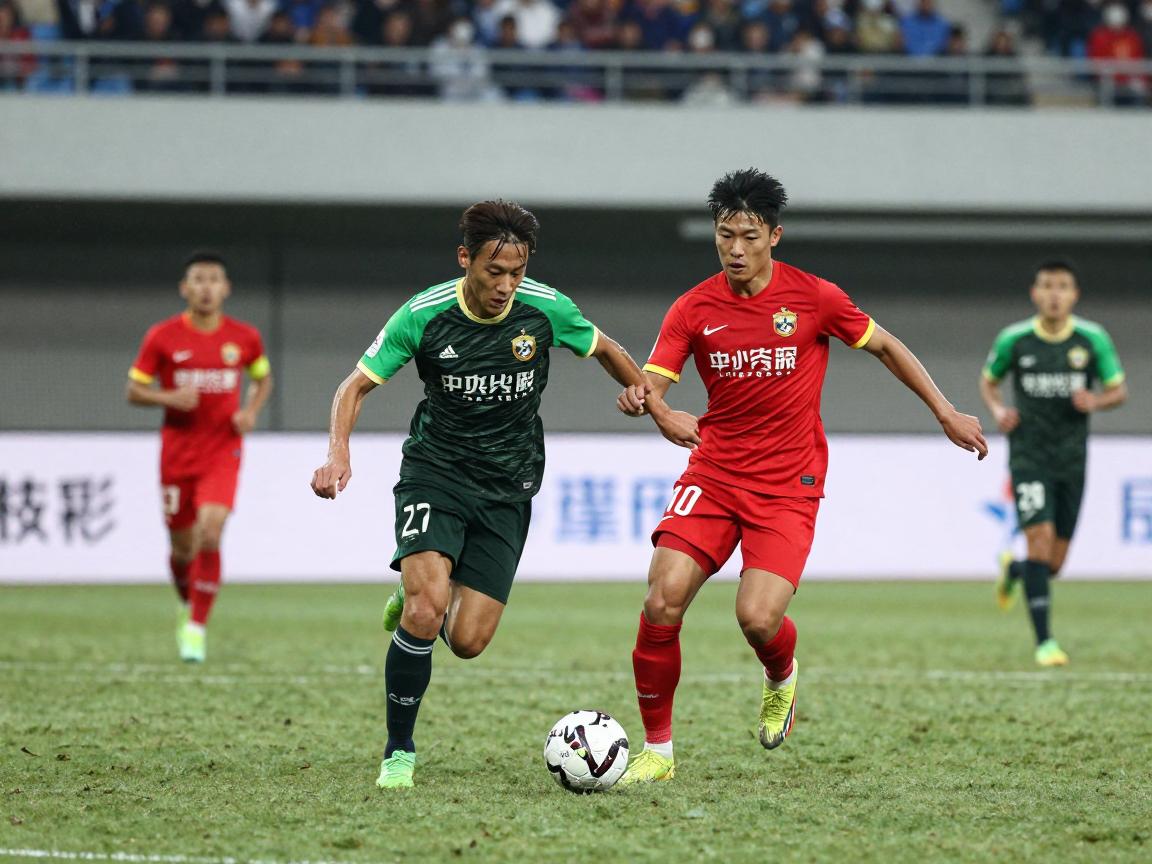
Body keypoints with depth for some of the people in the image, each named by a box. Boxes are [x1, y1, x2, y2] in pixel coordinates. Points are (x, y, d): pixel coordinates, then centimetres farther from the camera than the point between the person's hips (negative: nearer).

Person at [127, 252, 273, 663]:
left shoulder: (245, 337, -1)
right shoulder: (162, 337, -5)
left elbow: (263, 379, 17)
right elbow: (134, 390, 1)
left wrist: (251, 411, -2)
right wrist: (170, 398, -19)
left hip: (223, 450, -1)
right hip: (177, 453, 1)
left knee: (210, 534, -19)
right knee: (183, 545, 8)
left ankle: (197, 627, -10)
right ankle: (187, 603, 39)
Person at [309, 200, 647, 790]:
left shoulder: (546, 309, -9)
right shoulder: (423, 316, -13)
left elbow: (606, 351, 11)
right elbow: (356, 385, -5)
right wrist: (338, 452, -20)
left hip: (508, 486, 2)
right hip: (435, 470, -2)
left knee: (468, 641, -6)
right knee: (428, 609, -25)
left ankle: (414, 600, 31)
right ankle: (399, 752, -8)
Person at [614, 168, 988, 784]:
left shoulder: (814, 298, -4)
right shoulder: (695, 309, -1)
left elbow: (884, 346, 9)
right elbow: (651, 382, -6)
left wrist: (945, 412, 10)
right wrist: (645, 402, -31)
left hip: (788, 486, -2)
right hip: (713, 474, 2)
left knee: (758, 618, -19)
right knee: (663, 600, -16)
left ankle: (781, 681, 20)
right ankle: (657, 750, -1)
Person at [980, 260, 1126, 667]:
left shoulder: (1093, 340, -3)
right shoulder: (1014, 340, -4)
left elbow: (1119, 391, 6)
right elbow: (988, 381, 13)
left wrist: (1096, 401, -17)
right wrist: (998, 409, -8)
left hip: (1072, 461, 2)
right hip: (1028, 456, -2)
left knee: (1053, 565, 5)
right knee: (1040, 536, -20)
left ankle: (1012, 570, 42)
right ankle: (1044, 641, -17)